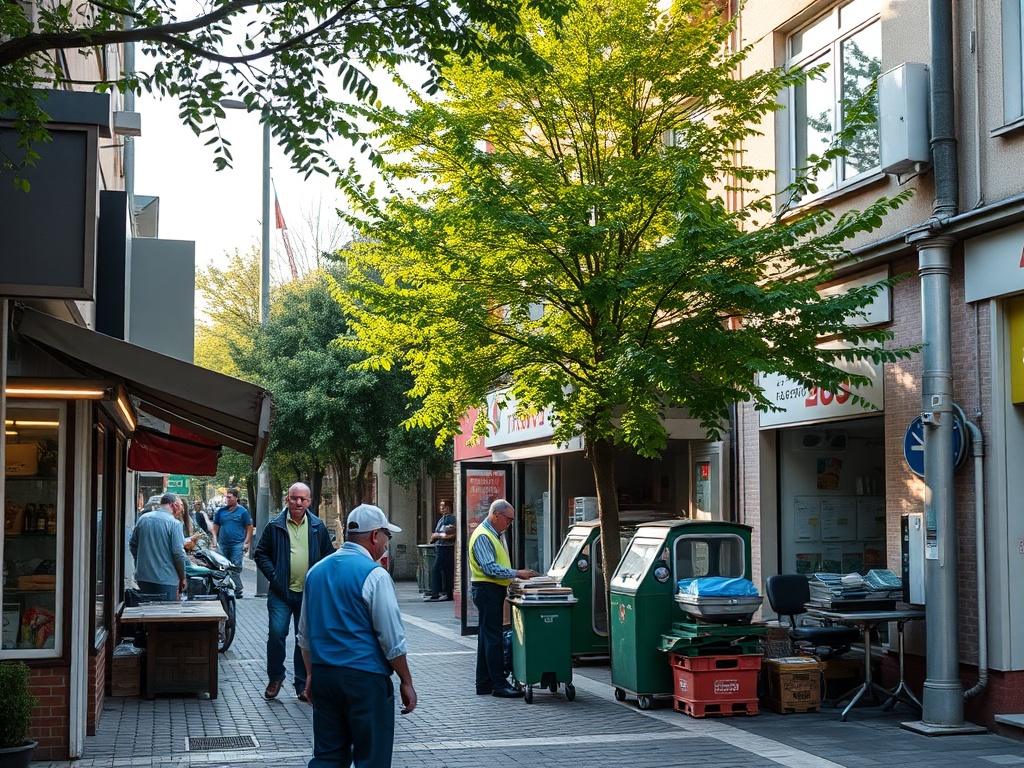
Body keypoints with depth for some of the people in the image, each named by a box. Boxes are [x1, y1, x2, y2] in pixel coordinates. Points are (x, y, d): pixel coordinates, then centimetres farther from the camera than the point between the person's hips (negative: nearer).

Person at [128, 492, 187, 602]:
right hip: (166, 579, -6)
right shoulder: (174, 523, -12)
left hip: (143, 576, 6)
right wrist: (182, 578, -3)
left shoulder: (142, 519, 6)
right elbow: (178, 553, -13)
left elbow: (132, 544, 14)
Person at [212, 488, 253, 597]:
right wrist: (215, 540, 3)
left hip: (237, 544, -4)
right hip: (223, 544, 4)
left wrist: (246, 543, -5)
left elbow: (249, 528, 2)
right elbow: (215, 526, 14)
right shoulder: (221, 511, 9)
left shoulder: (243, 511, 1)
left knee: (236, 568, -8)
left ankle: (238, 591, -4)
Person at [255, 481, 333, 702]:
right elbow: (261, 554, 6)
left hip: (309, 593, 2)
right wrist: (273, 576, -6)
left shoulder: (318, 527, 7)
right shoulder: (275, 526, 3)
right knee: (276, 633, -13)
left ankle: (303, 685, 17)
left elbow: (329, 554, 14)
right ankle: (275, 678, 8)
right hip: (281, 592, -2)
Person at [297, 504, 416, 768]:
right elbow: (392, 639, -11)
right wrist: (406, 682, -2)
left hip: (323, 675, 7)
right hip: (364, 677, -7)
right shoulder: (374, 574, -12)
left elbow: (304, 634, 17)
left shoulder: (316, 571, 10)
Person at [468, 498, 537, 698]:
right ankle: (499, 684, -7)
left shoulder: (494, 535, 18)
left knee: (487, 638, 12)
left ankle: (484, 684, 16)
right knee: (493, 638, -9)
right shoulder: (482, 536, -14)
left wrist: (511, 581, 11)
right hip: (487, 590, -11)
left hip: (494, 590, 11)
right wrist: (516, 573, -20)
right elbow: (490, 568, -22)